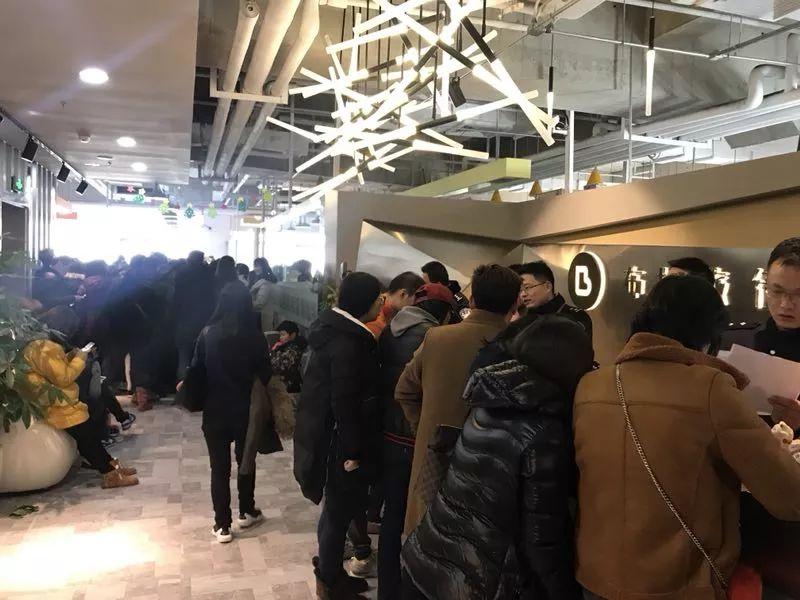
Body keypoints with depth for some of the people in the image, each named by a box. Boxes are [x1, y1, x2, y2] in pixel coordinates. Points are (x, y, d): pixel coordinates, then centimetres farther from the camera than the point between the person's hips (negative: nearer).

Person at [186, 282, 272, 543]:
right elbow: (265, 376, -8)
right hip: (246, 411, 0)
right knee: (246, 462, 19)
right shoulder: (255, 337, -12)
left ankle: (222, 526, 17)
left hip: (215, 411, 0)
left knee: (219, 467, 10)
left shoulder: (208, 334, -11)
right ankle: (246, 512, 35)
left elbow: (196, 370, -2)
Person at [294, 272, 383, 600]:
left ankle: (329, 571, 38)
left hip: (328, 432, 10)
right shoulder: (347, 343, -24)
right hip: (339, 439, -10)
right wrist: (352, 452, -19)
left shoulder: (337, 329, 7)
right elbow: (345, 402, -25)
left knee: (338, 507, 21)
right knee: (339, 509, 7)